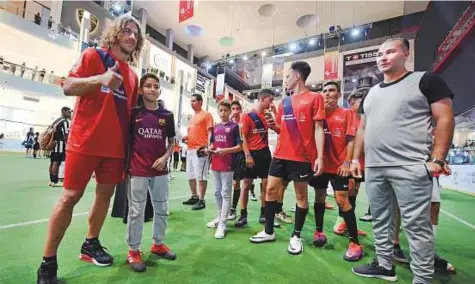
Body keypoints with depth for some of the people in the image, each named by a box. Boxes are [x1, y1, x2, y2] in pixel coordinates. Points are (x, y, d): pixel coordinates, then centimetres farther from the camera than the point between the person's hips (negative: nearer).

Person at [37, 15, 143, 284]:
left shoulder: (133, 76, 14)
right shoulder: (93, 56, 2)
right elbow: (68, 87, -7)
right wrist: (101, 79, -25)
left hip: (116, 146, 5)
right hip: (85, 141, -5)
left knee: (105, 193, 11)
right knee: (71, 196, 0)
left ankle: (91, 244, 30)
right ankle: (48, 262, 16)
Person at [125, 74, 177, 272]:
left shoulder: (167, 115, 4)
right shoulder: (133, 112, -1)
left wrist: (165, 157, -7)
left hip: (160, 170, 3)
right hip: (138, 169, -3)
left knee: (162, 209, 13)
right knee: (136, 211, 6)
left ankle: (158, 244, 33)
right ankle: (133, 251, 22)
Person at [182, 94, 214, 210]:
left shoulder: (206, 115, -3)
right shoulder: (192, 117, 21)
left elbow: (210, 132, -10)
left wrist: (208, 146, -20)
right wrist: (185, 137, 7)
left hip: (200, 149, -9)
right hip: (190, 150, 9)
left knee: (201, 176, -5)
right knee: (190, 175, 14)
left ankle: (201, 200, 4)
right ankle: (194, 197, 28)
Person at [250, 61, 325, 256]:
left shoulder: (314, 98, -2)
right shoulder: (284, 101, 15)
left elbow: (318, 128, -7)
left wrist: (320, 156, -15)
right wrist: (273, 125, -3)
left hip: (302, 156, -6)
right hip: (280, 154, 6)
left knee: (301, 194, 5)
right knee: (271, 189, 6)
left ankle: (296, 236, 21)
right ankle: (268, 231, 22)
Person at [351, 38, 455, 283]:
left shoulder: (425, 80, 2)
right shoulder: (372, 92, 18)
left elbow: (445, 119, -5)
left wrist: (437, 159, -13)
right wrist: (356, 158, 13)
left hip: (410, 168, -6)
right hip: (373, 169, 6)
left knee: (417, 225, 1)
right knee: (380, 221, 14)